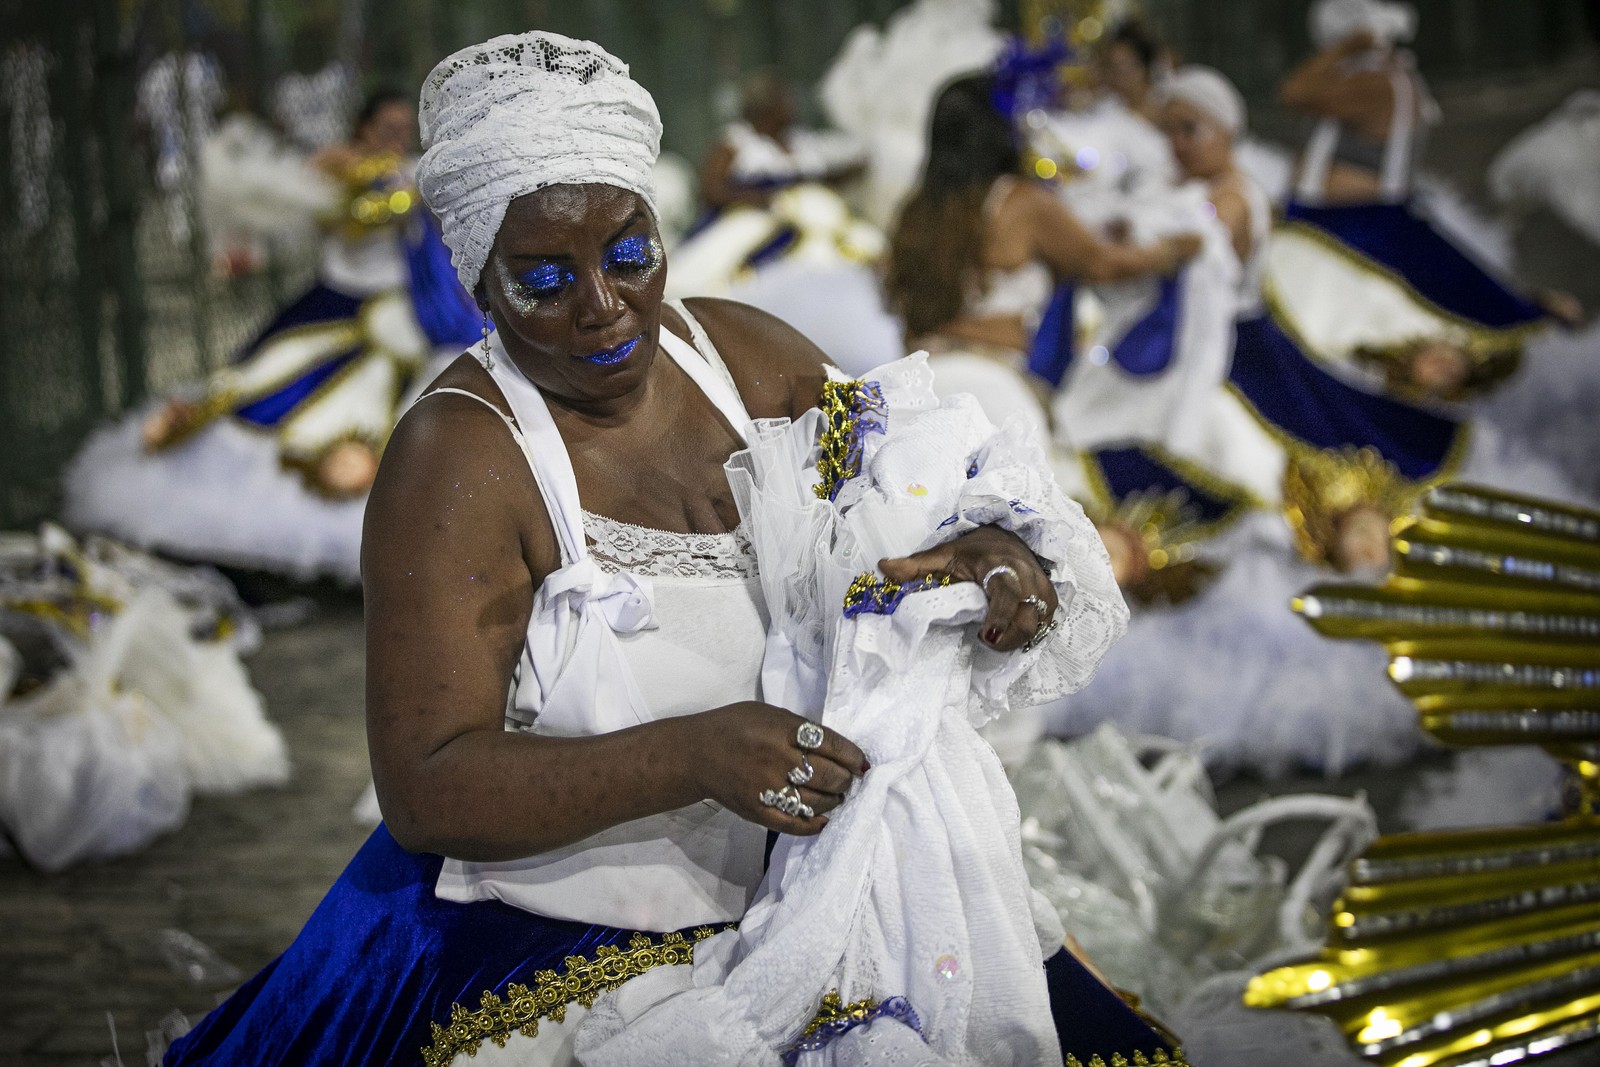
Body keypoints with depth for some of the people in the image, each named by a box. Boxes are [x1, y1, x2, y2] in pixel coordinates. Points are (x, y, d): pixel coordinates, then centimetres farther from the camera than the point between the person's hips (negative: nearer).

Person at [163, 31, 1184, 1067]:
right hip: (542, 950, -5)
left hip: (796, 893, 5)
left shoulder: (747, 355, 3)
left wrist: (993, 550, -11)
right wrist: (693, 757, -32)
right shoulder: (457, 458, -15)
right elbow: (425, 793, -20)